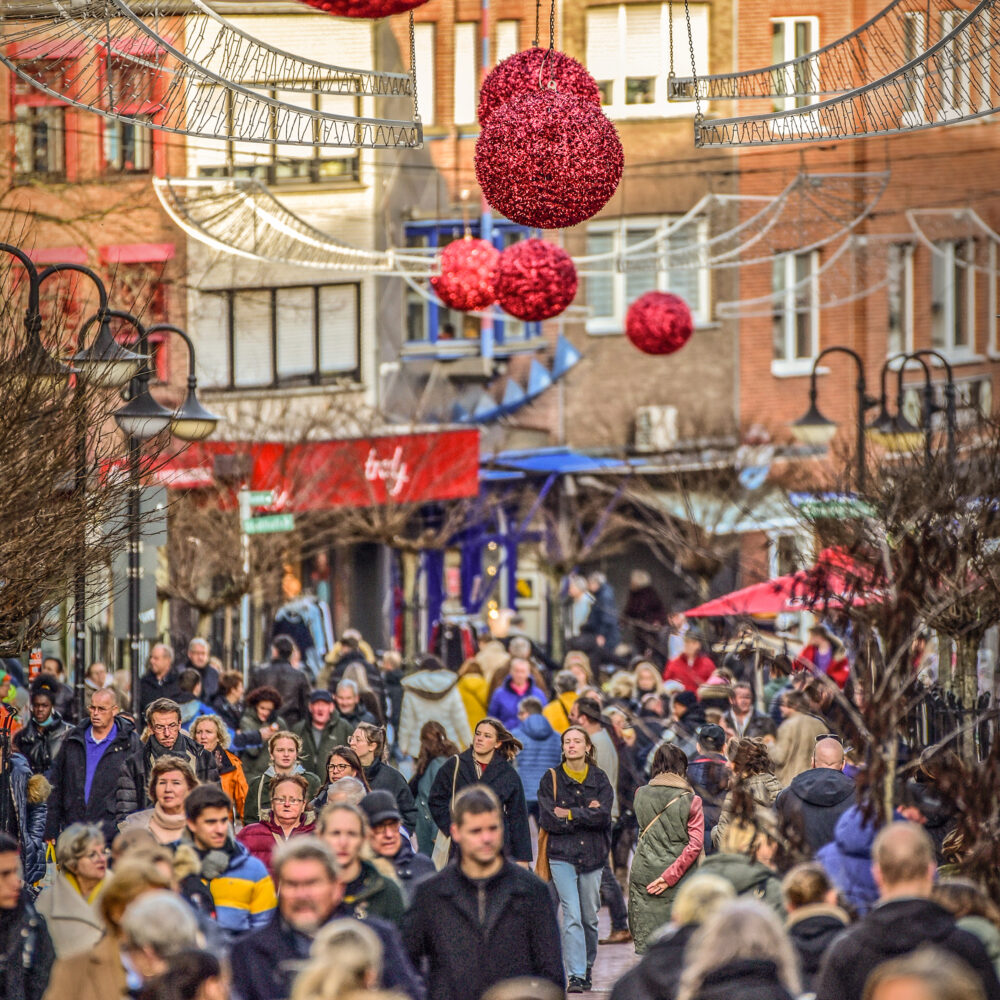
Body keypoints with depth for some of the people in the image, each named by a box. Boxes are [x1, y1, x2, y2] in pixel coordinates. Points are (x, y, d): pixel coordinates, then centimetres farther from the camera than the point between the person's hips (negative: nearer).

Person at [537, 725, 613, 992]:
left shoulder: (599, 779, 7)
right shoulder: (551, 779, 4)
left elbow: (603, 815, -9)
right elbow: (547, 819, -7)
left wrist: (568, 815, -11)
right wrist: (585, 815, -9)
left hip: (592, 855, 2)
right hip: (562, 855, -2)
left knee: (589, 917, 6)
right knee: (572, 915, -13)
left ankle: (586, 970, 23)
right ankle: (575, 976, -16)